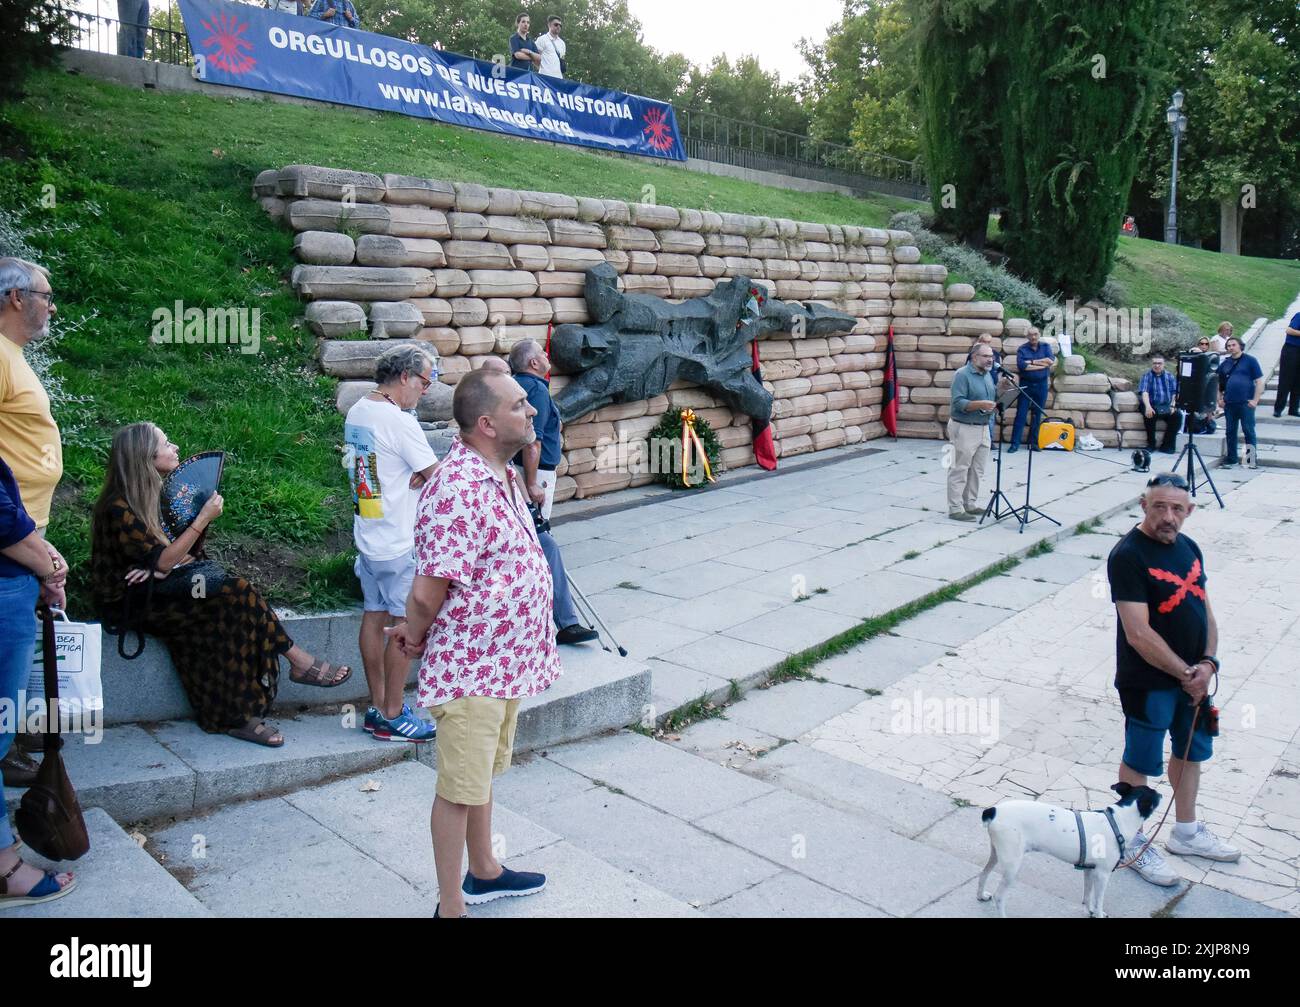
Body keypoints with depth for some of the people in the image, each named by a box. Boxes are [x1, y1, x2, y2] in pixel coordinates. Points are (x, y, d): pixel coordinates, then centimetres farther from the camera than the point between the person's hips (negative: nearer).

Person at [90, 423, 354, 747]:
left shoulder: (155, 495, 12)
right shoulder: (118, 508, -14)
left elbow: (188, 554, 11)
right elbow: (163, 562, -19)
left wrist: (160, 565, -11)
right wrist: (204, 518, -18)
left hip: (163, 587, 7)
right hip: (132, 602, -7)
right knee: (234, 592, -26)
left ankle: (238, 716, -26)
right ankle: (299, 662, -17)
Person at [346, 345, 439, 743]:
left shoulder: (356, 413, 9)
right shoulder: (400, 422, -20)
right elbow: (439, 477, -16)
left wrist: (414, 477, -2)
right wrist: (425, 475, 5)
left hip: (367, 535, 9)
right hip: (401, 544, -9)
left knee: (375, 618, 13)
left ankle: (378, 707, 22)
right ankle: (392, 716, 7)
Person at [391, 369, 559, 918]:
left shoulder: (503, 473, 5)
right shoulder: (459, 489, -28)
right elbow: (428, 590, -28)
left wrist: (418, 625, 8)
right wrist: (417, 634, -8)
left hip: (505, 661, 9)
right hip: (471, 666, -9)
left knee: (482, 774, 25)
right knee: (459, 788, 6)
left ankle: (484, 871, 44)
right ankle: (451, 905, 23)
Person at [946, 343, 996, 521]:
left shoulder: (988, 375, 14)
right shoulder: (962, 375, -12)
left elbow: (993, 398, 19)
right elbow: (958, 402, -20)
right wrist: (981, 404, -29)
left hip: (983, 428, 8)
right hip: (964, 428, -8)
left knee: (977, 471, 13)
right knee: (960, 470, -4)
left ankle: (969, 504, 23)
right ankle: (955, 509, 0)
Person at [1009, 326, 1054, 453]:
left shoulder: (1045, 347, 7)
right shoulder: (1022, 349, 1)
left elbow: (1051, 361, -10)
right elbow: (1021, 365, -16)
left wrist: (1032, 362, -14)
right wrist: (1041, 365, -14)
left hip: (1041, 385, 2)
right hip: (1026, 385, -2)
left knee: (1037, 414, 6)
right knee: (1021, 414, -4)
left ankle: (1034, 442, 13)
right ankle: (1015, 443, -3)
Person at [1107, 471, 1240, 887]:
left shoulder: (1189, 548, 4)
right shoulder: (1128, 556, -22)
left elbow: (1205, 613, 8)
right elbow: (1139, 635, -24)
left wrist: (1207, 664, -7)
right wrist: (1185, 673, -16)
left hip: (1193, 678, 8)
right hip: (1148, 683, -8)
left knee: (1191, 752, 23)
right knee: (1140, 762, 7)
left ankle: (1186, 832, 44)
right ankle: (1133, 844, 25)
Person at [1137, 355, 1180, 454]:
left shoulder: (1170, 376, 14)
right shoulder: (1146, 376, 6)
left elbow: (1175, 393, 3)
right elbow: (1144, 392, -11)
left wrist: (1173, 405, -17)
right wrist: (1148, 406, -29)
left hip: (1166, 406, 2)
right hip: (1152, 406, -2)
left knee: (1177, 415, -26)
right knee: (1148, 414, -35)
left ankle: (1167, 445, -15)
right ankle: (1151, 444, -18)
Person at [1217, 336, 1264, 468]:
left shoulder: (1250, 361, 1)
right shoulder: (1224, 364, 14)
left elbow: (1259, 381, -3)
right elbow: (1219, 383, 21)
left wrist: (1255, 400, -10)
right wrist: (1219, 399, 9)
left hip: (1246, 403, -4)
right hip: (1229, 403, 4)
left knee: (1249, 431, -2)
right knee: (1230, 432, 8)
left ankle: (1251, 460, 4)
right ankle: (1232, 458, 16)